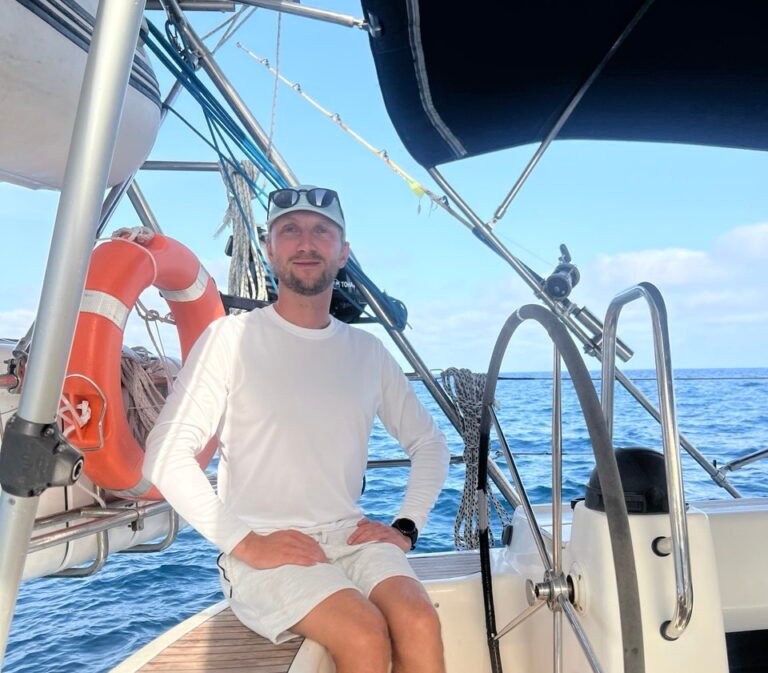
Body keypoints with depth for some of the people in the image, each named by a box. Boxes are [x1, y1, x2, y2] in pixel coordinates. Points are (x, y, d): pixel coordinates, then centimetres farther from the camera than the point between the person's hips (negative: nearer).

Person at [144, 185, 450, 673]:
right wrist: (243, 542, -15)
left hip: (350, 537, 4)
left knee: (419, 622, -23)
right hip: (263, 549, -3)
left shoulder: (367, 350, 9)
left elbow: (429, 442, 16)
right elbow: (166, 455, -8)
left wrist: (406, 527, 2)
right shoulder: (233, 336, -4)